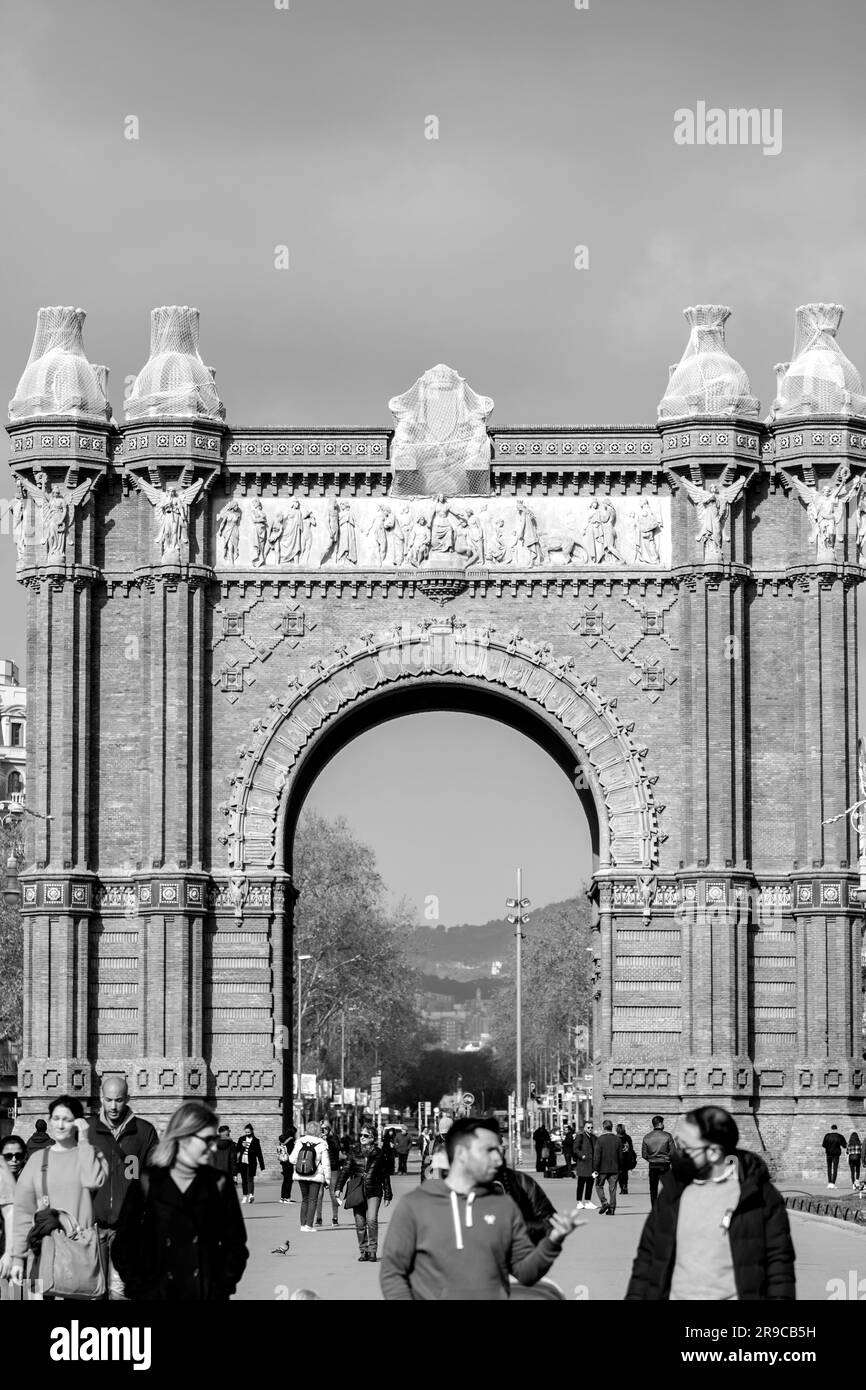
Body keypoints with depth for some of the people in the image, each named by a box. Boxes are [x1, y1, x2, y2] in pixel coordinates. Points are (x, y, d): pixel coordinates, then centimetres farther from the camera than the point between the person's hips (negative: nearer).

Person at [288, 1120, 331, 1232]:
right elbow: (326, 1163, -7)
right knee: (312, 1200, 4)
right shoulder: (322, 1145, -9)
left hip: (301, 1175, 3)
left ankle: (303, 1224, 12)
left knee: (304, 1199, 14)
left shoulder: (300, 1142, -4)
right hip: (316, 1176, -3)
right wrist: (328, 1178, 0)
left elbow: (292, 1159, -2)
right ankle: (309, 1224, -3)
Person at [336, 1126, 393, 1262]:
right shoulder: (354, 1154, 8)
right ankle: (363, 1251, 14)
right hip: (357, 1191, 2)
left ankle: (373, 1251, -6)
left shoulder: (378, 1154, 6)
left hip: (373, 1191, -2)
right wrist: (339, 1187, -9)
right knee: (360, 1223, 3)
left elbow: (385, 1175, 12)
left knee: (372, 1220, -15)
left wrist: (388, 1195, 13)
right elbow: (345, 1170, 4)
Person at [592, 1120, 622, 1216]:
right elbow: (620, 1155, 7)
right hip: (614, 1168, 3)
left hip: (602, 1168, -3)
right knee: (612, 1188, 7)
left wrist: (596, 1169, -9)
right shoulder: (618, 1139, 2)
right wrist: (620, 1167, 15)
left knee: (599, 1186, 13)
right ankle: (612, 1209, 6)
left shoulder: (600, 1139, -10)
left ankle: (604, 1202, -4)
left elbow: (597, 1156, -12)